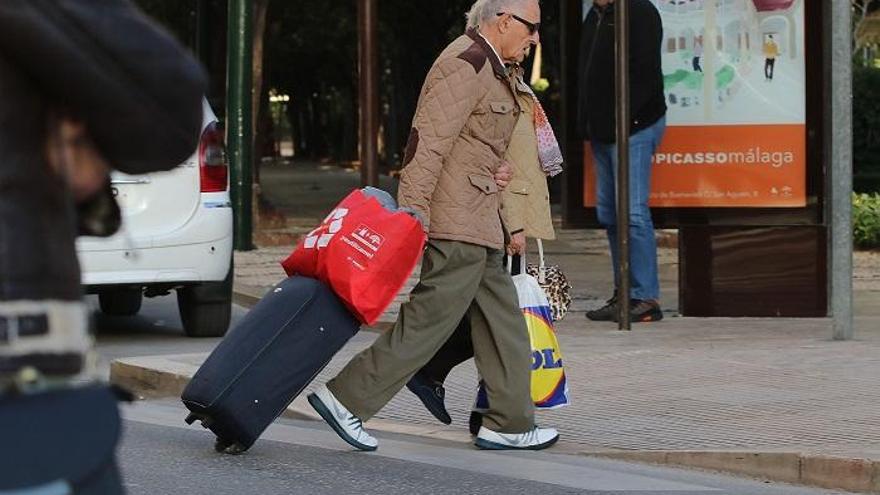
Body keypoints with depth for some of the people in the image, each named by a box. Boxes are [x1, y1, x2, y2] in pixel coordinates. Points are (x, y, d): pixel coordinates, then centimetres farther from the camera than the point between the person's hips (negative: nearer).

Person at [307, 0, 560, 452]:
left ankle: (509, 423, 14)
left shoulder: (489, 68, 19)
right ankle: (345, 398, -5)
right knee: (429, 319, -9)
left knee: (501, 321, 10)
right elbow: (426, 143, -21)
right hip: (456, 223, -11)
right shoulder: (464, 66, -14)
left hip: (476, 220, 11)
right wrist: (411, 219, -26)